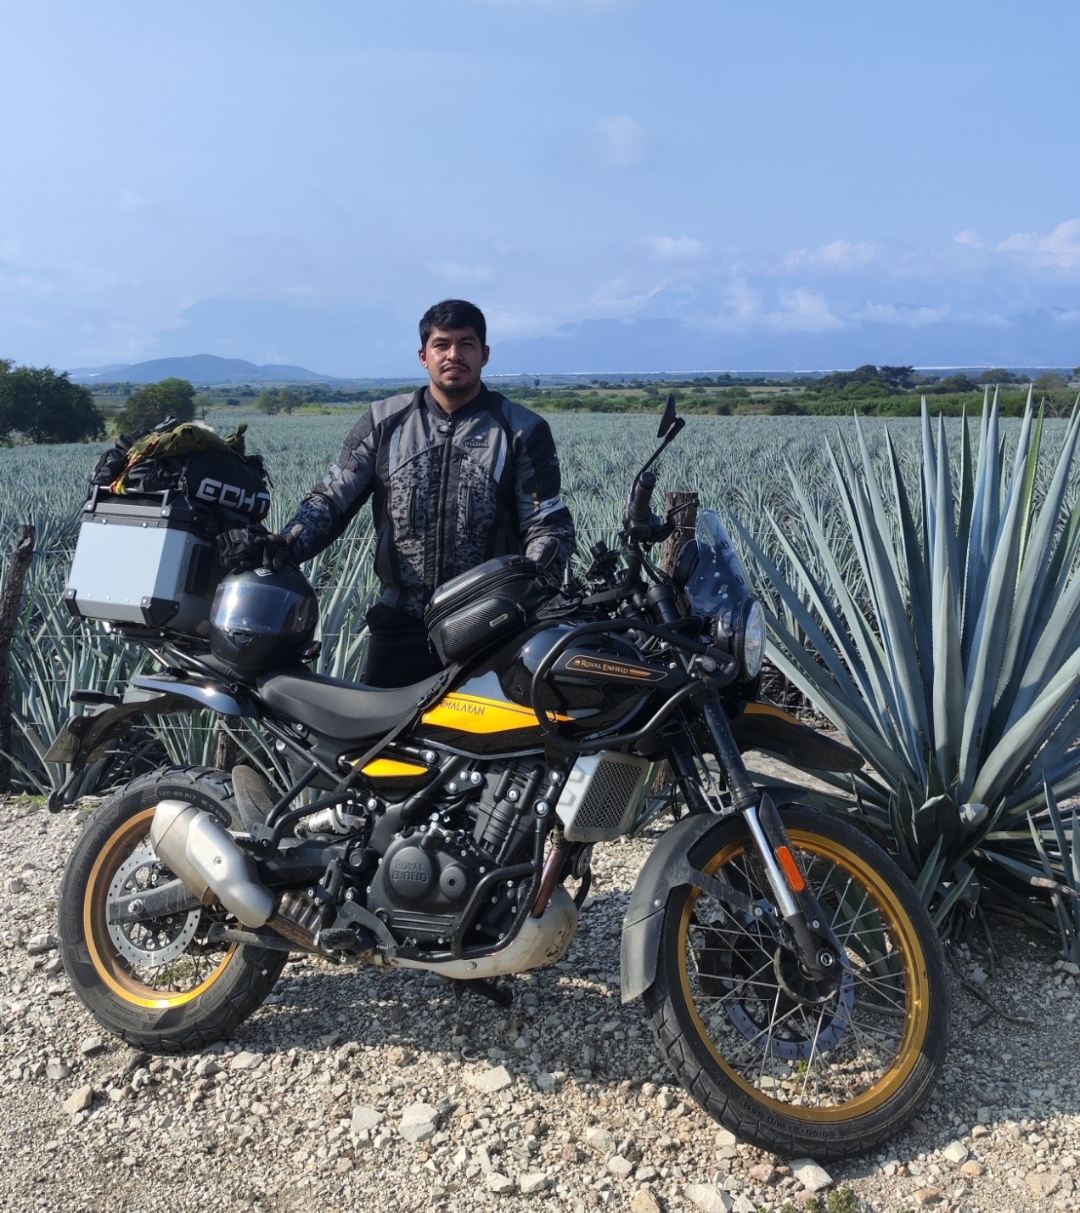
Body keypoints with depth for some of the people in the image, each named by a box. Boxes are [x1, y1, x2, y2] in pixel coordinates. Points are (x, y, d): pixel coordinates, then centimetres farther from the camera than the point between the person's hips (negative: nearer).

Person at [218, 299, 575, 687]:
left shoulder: (523, 431, 4)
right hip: (402, 622, 1)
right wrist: (283, 544, -13)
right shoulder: (384, 422, 9)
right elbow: (333, 498, 7)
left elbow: (548, 524, 1)